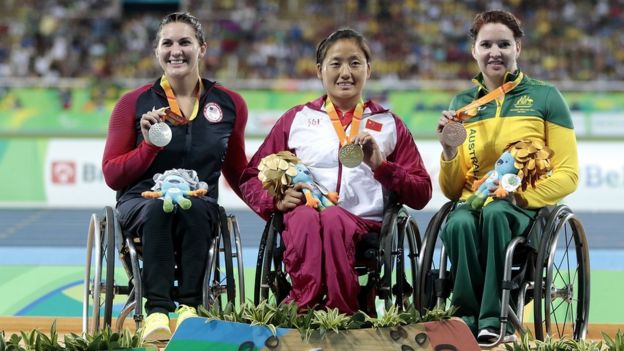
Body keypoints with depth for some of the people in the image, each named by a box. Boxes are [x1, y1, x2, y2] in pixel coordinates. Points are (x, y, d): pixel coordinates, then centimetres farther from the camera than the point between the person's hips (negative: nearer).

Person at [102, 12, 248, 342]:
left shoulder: (229, 104, 9)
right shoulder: (134, 103, 3)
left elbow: (237, 172, 22)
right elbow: (112, 175, 3)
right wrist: (149, 146, -13)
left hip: (201, 206, 1)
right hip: (140, 203, -1)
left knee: (193, 208, -36)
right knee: (160, 207, -37)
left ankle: (189, 307, -35)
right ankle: (157, 311, -41)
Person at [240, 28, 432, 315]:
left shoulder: (388, 124, 22)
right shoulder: (296, 119, 22)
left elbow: (422, 194, 15)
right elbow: (250, 178, 19)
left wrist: (381, 166, -2)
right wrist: (276, 200, -2)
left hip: (364, 223, 0)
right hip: (301, 218, 0)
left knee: (334, 219, -38)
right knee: (305, 217, -38)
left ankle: (342, 315, -40)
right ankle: (304, 310, -44)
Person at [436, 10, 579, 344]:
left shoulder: (544, 97, 6)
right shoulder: (462, 104, 14)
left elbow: (568, 175, 2)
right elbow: (452, 191, 15)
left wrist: (524, 195, -16)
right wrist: (449, 150, -5)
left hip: (528, 208, -2)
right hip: (473, 202, 2)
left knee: (495, 213, -37)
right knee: (458, 224, -35)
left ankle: (495, 322, -33)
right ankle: (467, 320, -25)